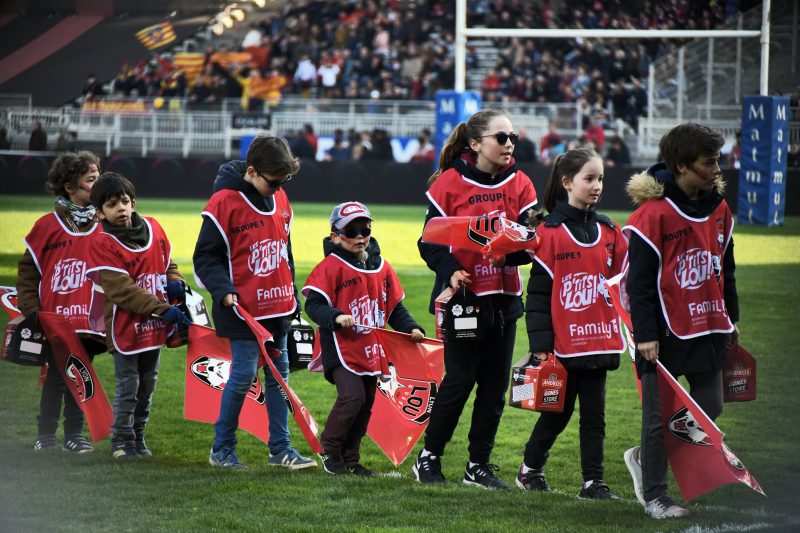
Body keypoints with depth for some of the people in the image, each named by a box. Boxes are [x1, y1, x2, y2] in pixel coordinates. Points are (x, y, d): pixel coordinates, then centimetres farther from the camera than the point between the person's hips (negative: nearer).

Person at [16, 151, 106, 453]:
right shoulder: (48, 226, 1)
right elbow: (28, 271, 5)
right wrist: (32, 311, -3)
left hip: (90, 321, 2)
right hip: (56, 320, -2)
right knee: (55, 377, 2)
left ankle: (74, 436, 14)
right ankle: (45, 436, 11)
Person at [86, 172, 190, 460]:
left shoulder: (153, 229, 3)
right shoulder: (102, 244, -14)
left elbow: (167, 262, 19)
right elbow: (122, 289, -21)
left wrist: (175, 282, -6)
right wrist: (162, 309, -25)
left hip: (154, 327, 5)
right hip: (125, 328, -5)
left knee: (147, 387, 15)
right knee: (128, 389, -3)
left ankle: (138, 436, 27)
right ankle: (121, 441, 9)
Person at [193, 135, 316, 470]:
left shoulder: (280, 200, 9)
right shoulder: (225, 203, -12)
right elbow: (206, 256, -10)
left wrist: (292, 295, 22)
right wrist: (223, 290, -23)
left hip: (277, 307, 7)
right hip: (243, 309, -7)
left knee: (279, 373, 8)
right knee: (243, 375, -6)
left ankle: (280, 449, 14)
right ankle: (222, 449, 7)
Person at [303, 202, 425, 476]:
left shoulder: (382, 268, 11)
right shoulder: (331, 267, -8)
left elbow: (394, 307, 19)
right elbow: (314, 304, -13)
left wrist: (410, 328, 5)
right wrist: (336, 317, -29)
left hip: (371, 350, 7)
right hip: (342, 347, -7)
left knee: (365, 405, 9)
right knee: (352, 396, -19)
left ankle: (350, 459, 20)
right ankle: (331, 450, -2)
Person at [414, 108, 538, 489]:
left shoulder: (519, 185, 4)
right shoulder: (449, 184, -7)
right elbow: (431, 240, -5)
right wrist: (450, 271, -22)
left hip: (503, 298, 5)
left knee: (495, 384, 6)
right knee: (459, 380, -5)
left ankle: (479, 465, 17)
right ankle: (428, 458, 11)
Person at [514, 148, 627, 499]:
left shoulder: (608, 232, 7)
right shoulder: (550, 232, -7)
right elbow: (538, 292, -8)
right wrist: (540, 344, -12)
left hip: (598, 339, 4)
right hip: (562, 343, -4)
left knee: (594, 415, 5)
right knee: (557, 413, 7)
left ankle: (593, 481, 10)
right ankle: (530, 469, 25)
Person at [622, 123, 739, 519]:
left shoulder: (718, 208, 7)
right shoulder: (653, 212, -15)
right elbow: (639, 278, -14)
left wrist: (731, 319, 19)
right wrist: (645, 334, -17)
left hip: (707, 330, 7)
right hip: (665, 333, -7)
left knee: (710, 411, 10)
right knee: (660, 417, 0)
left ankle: (644, 457, 29)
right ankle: (654, 495, 12)